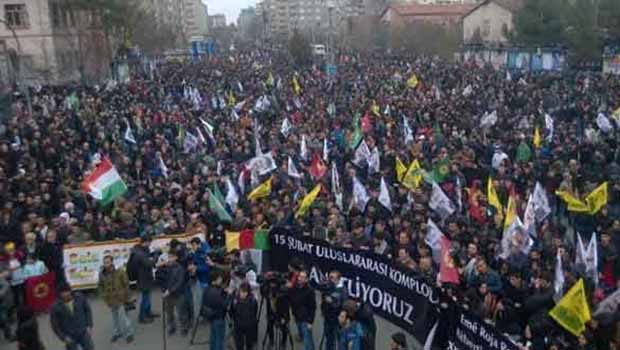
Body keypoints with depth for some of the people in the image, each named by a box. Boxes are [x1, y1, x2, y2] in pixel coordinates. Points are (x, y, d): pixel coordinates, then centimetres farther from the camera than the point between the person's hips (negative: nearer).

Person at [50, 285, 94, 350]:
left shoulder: (80, 298, -13)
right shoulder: (56, 307, -17)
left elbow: (87, 310, 2)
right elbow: (54, 325, -6)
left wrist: (89, 326, -2)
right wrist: (63, 337, -10)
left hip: (83, 332, 2)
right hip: (70, 337, -2)